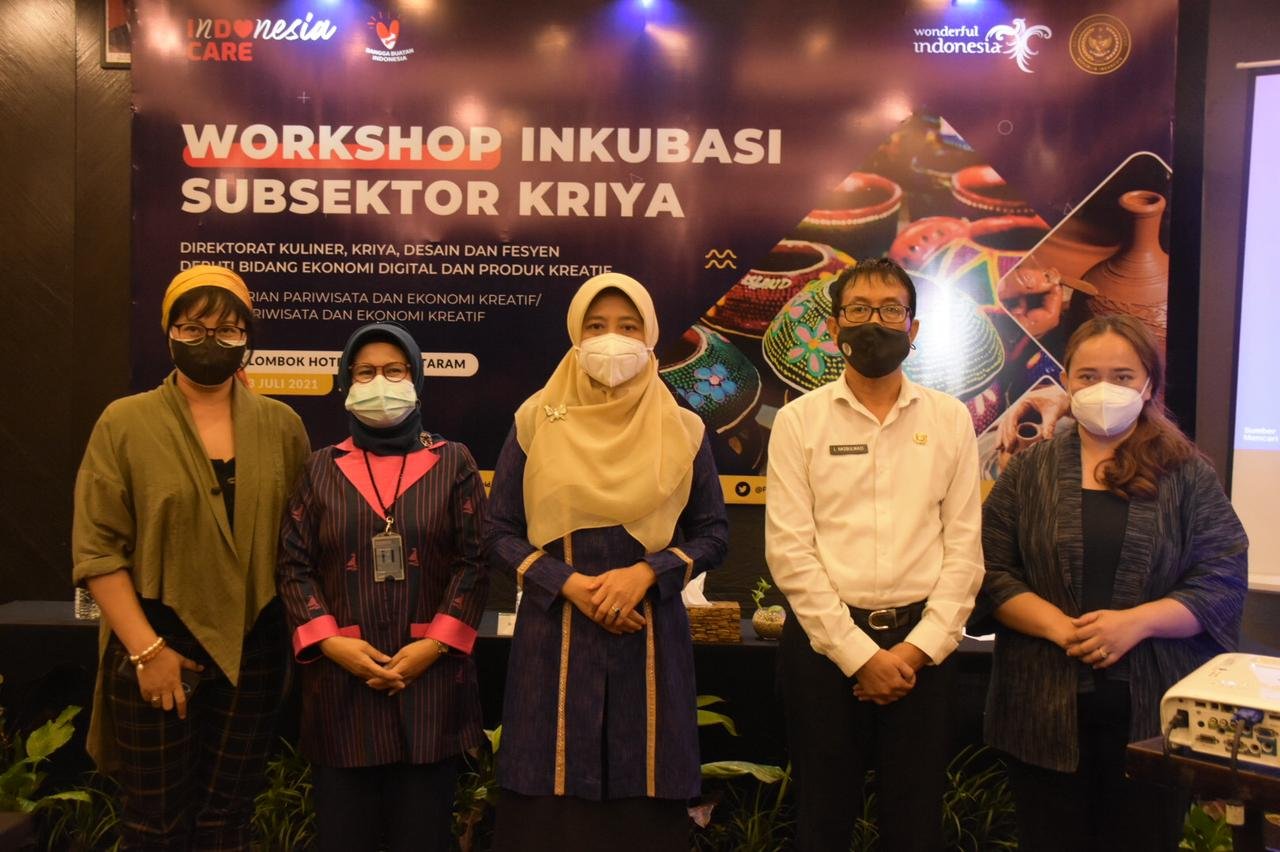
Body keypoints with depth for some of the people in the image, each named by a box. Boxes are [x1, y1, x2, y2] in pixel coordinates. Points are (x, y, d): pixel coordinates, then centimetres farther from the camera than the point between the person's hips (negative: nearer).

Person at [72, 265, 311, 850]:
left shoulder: (282, 425, 3)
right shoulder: (125, 423, -5)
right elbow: (96, 549, -7)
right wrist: (146, 648, -12)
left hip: (253, 647, 2)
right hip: (157, 646, -2)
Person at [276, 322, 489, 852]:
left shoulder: (452, 463, 5)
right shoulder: (322, 469, 9)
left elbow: (474, 562, -1)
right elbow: (294, 564, 4)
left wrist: (434, 645, -11)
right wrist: (331, 642, -9)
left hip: (431, 674, -1)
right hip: (341, 677, 1)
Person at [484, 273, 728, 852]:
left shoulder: (682, 430, 3)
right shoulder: (536, 421, 1)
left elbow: (713, 533, 5)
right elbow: (499, 533, 1)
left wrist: (645, 573, -12)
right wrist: (569, 583, -13)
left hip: (650, 635, 1)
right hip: (555, 635, 0)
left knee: (644, 803, 7)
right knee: (551, 804, 4)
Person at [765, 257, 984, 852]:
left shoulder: (950, 419, 6)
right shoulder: (799, 420, 0)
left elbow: (964, 546, 2)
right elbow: (789, 549, -7)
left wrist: (919, 648, -8)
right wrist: (858, 654, -11)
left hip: (920, 647, 2)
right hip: (824, 642, -1)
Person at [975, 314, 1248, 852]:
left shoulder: (1188, 475, 4)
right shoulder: (1029, 472, 4)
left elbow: (1223, 582, -2)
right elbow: (992, 574, -1)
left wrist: (1136, 621, -16)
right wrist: (1059, 626, -16)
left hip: (1155, 710, 0)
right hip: (1048, 710, 0)